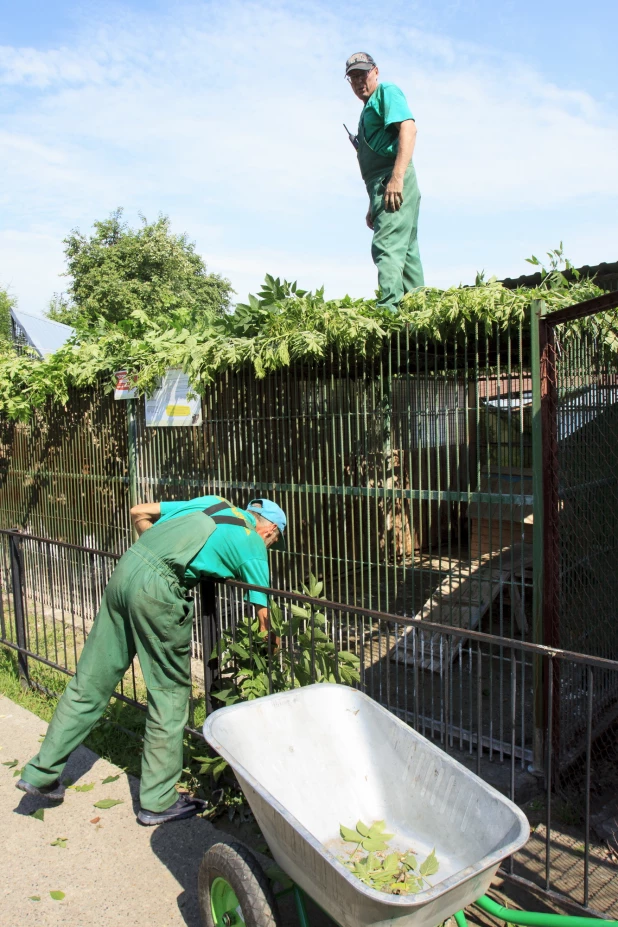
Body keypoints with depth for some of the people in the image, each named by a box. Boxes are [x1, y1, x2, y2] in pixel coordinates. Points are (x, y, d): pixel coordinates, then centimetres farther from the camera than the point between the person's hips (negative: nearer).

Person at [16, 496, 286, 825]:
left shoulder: (213, 502, 24)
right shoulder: (253, 544, 9)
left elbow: (138, 512, 23)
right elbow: (262, 610, 11)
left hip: (123, 571, 7)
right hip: (158, 589, -7)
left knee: (90, 681, 15)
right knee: (169, 695, 8)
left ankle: (41, 773, 26)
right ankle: (158, 801, 18)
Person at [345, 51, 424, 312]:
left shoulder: (386, 92, 4)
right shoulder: (368, 110, 30)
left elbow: (408, 127, -14)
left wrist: (397, 177, -26)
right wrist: (373, 207, 26)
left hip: (393, 181, -10)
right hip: (382, 186, 10)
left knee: (387, 246, -21)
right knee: (406, 251, 6)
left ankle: (388, 308, -29)